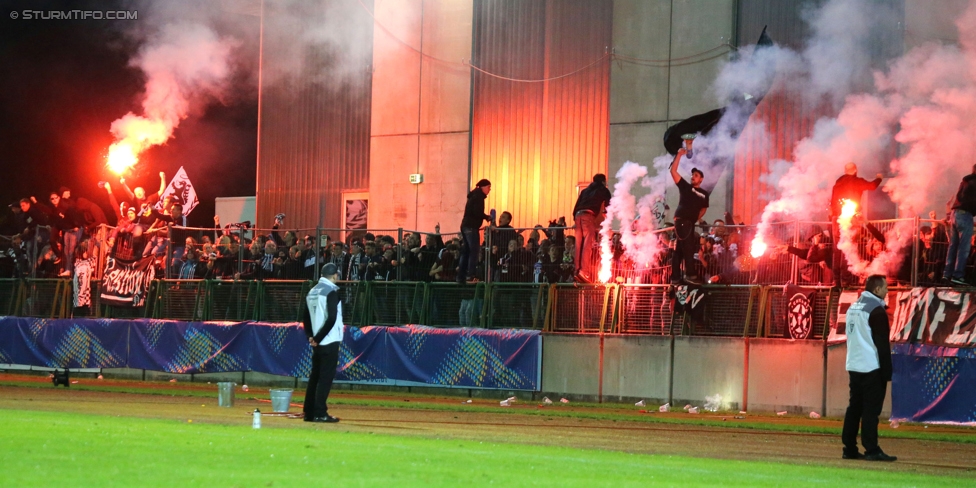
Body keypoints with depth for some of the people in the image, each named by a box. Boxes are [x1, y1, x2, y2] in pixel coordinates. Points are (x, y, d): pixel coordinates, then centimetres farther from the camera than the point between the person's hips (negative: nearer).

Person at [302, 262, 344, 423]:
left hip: (317, 343, 8)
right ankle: (320, 413, -7)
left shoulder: (312, 291, 12)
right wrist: (318, 338, -14)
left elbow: (306, 318, 13)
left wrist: (311, 336, 7)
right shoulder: (332, 291, -12)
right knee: (326, 377, -5)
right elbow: (331, 318, -20)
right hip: (329, 341, -8)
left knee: (315, 376, 12)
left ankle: (309, 412, 14)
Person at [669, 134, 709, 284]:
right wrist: (680, 155, -7)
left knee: (679, 250, 7)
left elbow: (704, 208, 30)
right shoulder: (685, 186, 5)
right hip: (681, 221, -5)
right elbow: (673, 171, -2)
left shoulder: (704, 194, 16)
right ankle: (690, 274, -22)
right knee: (687, 248, -16)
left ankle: (675, 277, 5)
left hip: (691, 223, 5)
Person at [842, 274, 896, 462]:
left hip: (854, 367, 8)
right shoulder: (876, 311, -12)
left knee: (854, 407, 11)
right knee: (871, 409, -8)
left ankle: (850, 449, 12)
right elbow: (882, 344, -14)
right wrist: (887, 371, -11)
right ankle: (872, 451, -10)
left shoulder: (853, 308, 14)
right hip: (872, 368, -8)